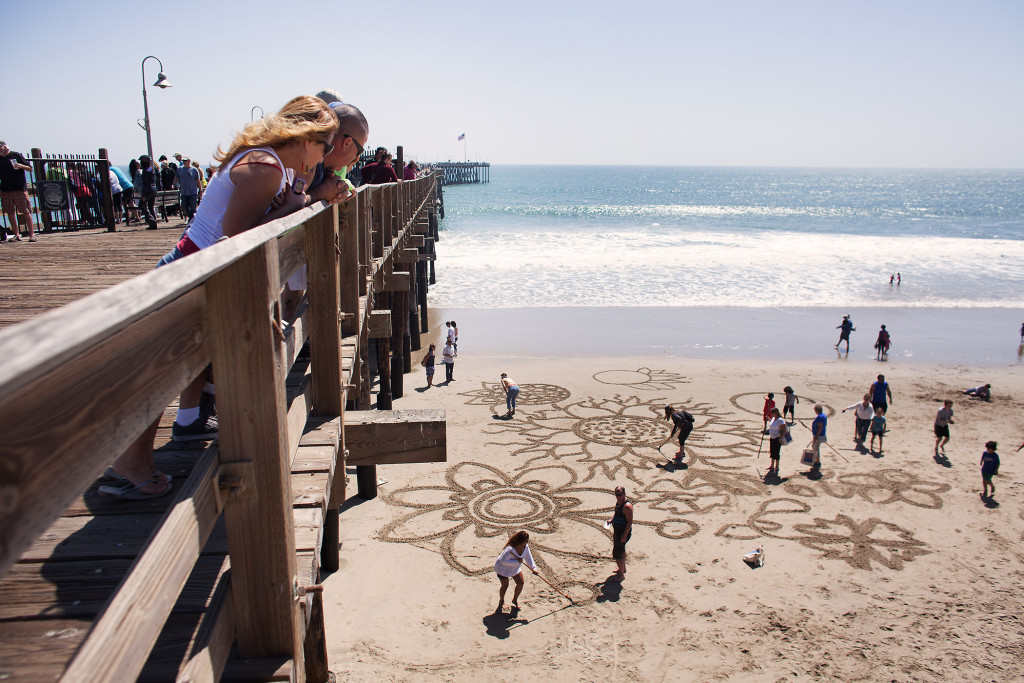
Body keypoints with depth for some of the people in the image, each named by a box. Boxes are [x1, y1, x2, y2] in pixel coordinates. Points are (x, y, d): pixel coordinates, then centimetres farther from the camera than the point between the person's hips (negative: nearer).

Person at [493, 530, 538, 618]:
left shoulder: (525, 547, -16)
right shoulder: (510, 549, -39)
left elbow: (528, 557, -12)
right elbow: (503, 561, -38)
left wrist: (533, 568, -25)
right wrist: (517, 561, -39)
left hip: (516, 568, 7)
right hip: (503, 568, -7)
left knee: (521, 583, 2)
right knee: (505, 585, 3)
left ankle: (515, 599, 28)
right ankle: (501, 600, 34)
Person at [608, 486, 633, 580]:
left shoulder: (627, 506, -27)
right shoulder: (618, 501, 2)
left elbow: (630, 521, -25)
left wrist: (624, 535, -25)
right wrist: (611, 520, 4)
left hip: (623, 533, -10)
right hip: (617, 530, 10)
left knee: (617, 554, -2)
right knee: (621, 550, 26)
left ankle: (621, 574, 14)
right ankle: (623, 568, 46)